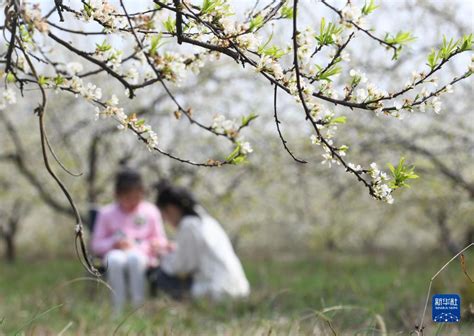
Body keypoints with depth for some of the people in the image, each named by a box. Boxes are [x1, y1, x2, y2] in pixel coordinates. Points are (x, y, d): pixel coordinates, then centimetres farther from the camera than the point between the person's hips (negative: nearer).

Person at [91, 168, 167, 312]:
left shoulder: (150, 211, 9)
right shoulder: (107, 213, 8)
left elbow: (161, 240, 14)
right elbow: (96, 244, 8)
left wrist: (157, 244, -11)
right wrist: (114, 243, -12)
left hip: (142, 256, 0)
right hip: (117, 252, 0)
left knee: (134, 257, -39)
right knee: (115, 259, -39)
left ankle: (138, 307, -34)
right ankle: (118, 310, -32)